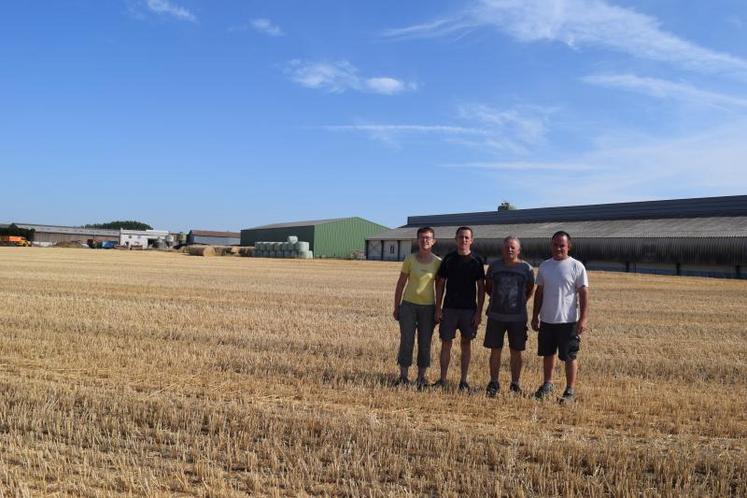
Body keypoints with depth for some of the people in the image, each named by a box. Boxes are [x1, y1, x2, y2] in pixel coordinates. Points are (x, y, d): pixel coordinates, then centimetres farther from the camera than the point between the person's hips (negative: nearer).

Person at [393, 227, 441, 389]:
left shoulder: (438, 262, 0)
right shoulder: (410, 260, -3)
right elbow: (400, 284, 3)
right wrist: (396, 307, 2)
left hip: (428, 307, 1)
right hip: (409, 305, -1)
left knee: (425, 344, 7)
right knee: (406, 342, 1)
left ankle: (421, 378, 18)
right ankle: (403, 377, 11)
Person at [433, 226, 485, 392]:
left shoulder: (477, 261, 0)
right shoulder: (448, 259, 2)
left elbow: (481, 288, 1)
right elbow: (440, 284, 5)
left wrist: (479, 312, -5)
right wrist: (438, 309, -1)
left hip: (469, 309, -1)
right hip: (449, 308, 1)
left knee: (466, 344, 6)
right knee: (446, 343, 3)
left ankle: (463, 381, 15)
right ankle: (442, 379, 13)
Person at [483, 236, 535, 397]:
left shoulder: (526, 268, -1)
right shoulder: (494, 266, 2)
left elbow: (531, 289, 13)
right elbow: (487, 287, 16)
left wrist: (520, 302, 9)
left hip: (518, 317, -1)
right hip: (496, 316, 1)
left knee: (516, 352, 7)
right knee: (495, 350, 6)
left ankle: (515, 384, 20)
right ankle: (494, 383, 18)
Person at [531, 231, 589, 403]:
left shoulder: (577, 267, -7)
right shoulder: (544, 266, 7)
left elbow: (584, 294, -8)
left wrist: (583, 318, -15)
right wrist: (535, 316, 12)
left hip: (568, 321, -5)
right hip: (547, 320, 5)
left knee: (570, 356, 3)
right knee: (548, 354, 16)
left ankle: (570, 390, 15)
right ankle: (547, 384, 32)